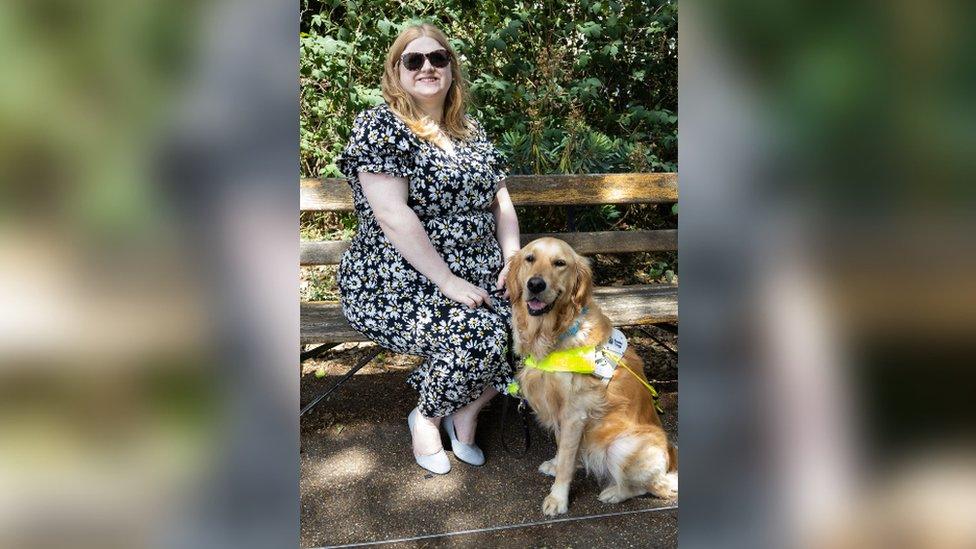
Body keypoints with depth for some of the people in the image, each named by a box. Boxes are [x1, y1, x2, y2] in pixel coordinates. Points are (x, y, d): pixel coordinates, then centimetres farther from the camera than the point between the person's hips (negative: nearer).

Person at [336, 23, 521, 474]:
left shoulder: (472, 131, 14)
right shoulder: (379, 126, -8)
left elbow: (500, 202, 14)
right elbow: (392, 215, -19)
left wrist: (513, 262, -3)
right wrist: (447, 281, -22)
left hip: (479, 276, 7)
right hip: (400, 283, -6)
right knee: (477, 333, -30)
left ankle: (466, 410, 9)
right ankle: (427, 417, 2)